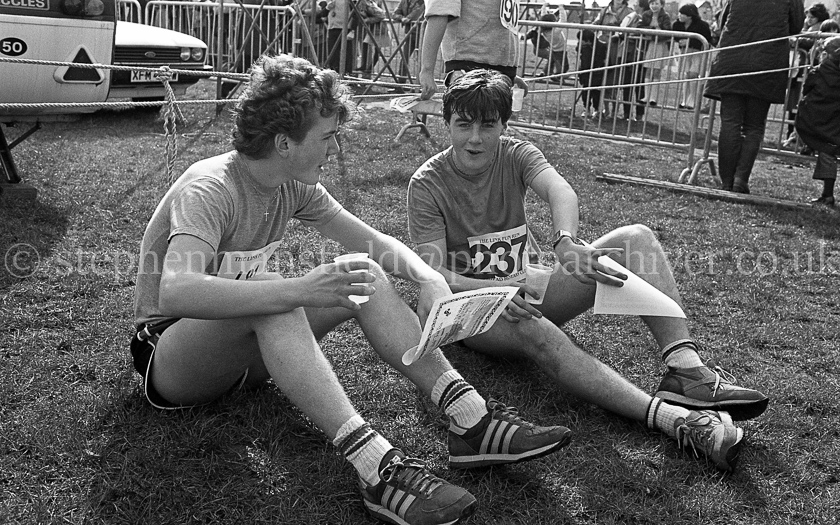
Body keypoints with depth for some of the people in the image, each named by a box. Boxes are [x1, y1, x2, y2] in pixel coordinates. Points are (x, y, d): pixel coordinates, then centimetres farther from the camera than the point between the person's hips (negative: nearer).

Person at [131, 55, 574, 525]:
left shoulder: (294, 186, -2)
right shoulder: (209, 190, -25)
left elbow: (372, 242, 4)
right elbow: (174, 292, -42)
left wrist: (431, 278, -16)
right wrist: (298, 291, -51)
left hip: (246, 351, 7)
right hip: (169, 359, -7)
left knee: (365, 276, -12)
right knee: (268, 293, -38)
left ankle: (470, 418, -21)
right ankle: (374, 465, -45)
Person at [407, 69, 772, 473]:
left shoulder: (516, 155, -2)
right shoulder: (427, 185, -10)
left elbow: (560, 190, -25)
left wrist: (565, 242, -49)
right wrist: (497, 288, -38)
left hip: (529, 289, 5)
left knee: (636, 238, -16)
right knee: (531, 327, -41)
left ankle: (685, 368, -34)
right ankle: (669, 417, -53)